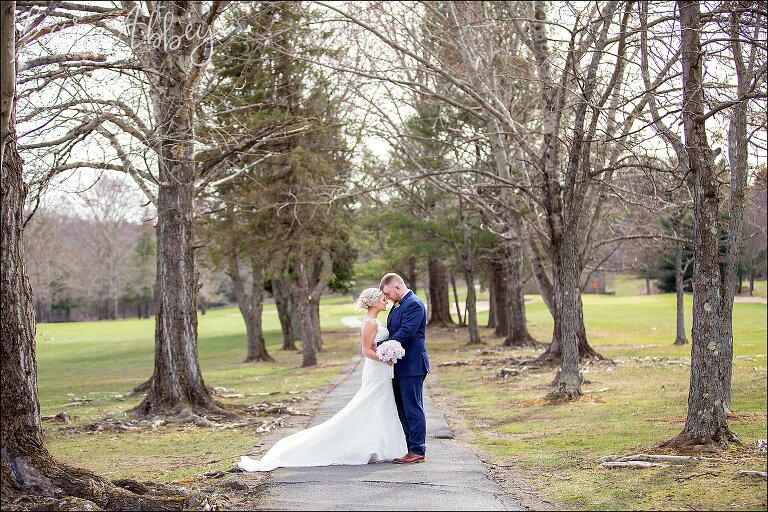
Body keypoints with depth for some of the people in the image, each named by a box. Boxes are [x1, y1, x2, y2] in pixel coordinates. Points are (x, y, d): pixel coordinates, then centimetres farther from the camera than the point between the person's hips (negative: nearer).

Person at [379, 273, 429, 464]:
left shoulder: (414, 304, -14)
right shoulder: (398, 305, 17)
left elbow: (405, 333, -21)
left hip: (411, 367, -10)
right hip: (400, 367, 10)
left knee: (413, 409, -6)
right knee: (403, 410, 13)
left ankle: (418, 451, -1)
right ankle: (412, 448, 19)